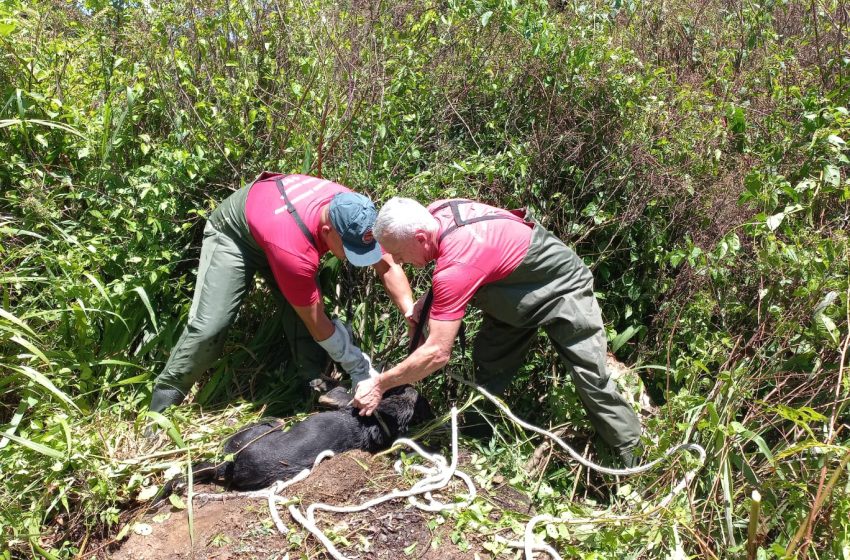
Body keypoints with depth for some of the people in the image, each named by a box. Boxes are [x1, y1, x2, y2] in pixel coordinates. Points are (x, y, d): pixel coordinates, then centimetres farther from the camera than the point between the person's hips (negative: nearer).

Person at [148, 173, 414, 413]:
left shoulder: (357, 215, -30)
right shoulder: (293, 250, -45)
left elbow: (388, 266, -16)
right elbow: (318, 324, -33)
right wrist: (360, 369, -25)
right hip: (233, 231, -6)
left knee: (304, 311, -15)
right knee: (209, 326, -16)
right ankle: (164, 400, 1)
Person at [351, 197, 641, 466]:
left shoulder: (457, 265, -41)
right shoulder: (434, 213, -17)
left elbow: (437, 353, -38)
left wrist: (379, 385, -27)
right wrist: (429, 301, -7)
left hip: (562, 289, -8)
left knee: (592, 380, -5)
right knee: (488, 368, 6)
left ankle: (632, 461, 10)